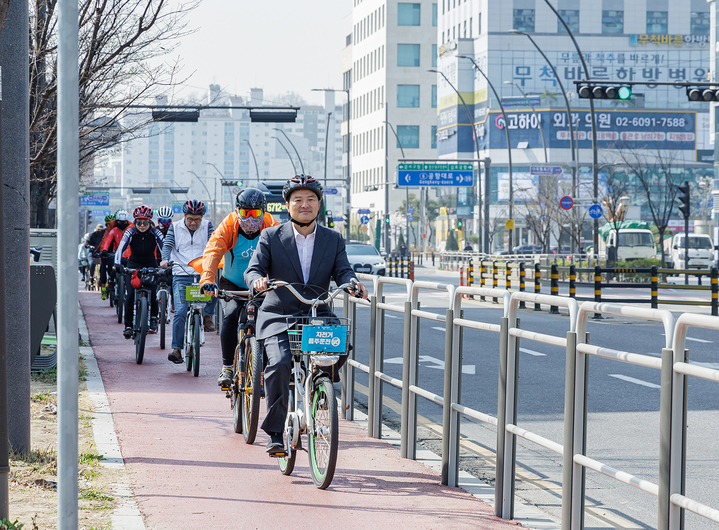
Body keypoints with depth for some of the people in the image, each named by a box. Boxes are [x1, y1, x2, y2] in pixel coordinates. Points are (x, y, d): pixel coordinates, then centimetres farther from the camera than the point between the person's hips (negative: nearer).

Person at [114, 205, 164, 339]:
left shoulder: (155, 233, -16)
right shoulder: (130, 233, -17)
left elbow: (163, 248, -26)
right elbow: (121, 248, -30)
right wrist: (118, 264, -47)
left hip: (150, 265, 0)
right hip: (133, 265, 0)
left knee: (152, 293, -13)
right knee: (130, 294, -15)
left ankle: (153, 318, 14)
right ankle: (128, 325, -8)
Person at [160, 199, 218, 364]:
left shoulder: (207, 226, 7)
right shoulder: (175, 228, 8)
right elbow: (167, 245, -3)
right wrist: (165, 259, -23)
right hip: (181, 275, -1)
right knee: (180, 312, -12)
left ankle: (208, 315, -6)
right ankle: (176, 348, -5)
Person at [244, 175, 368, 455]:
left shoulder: (333, 239, 10)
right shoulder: (271, 237, 3)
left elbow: (342, 271, 1)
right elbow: (252, 269, -4)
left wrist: (353, 283, -23)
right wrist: (258, 280, -28)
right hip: (279, 317, -2)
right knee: (280, 363, -27)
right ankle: (275, 433, -14)